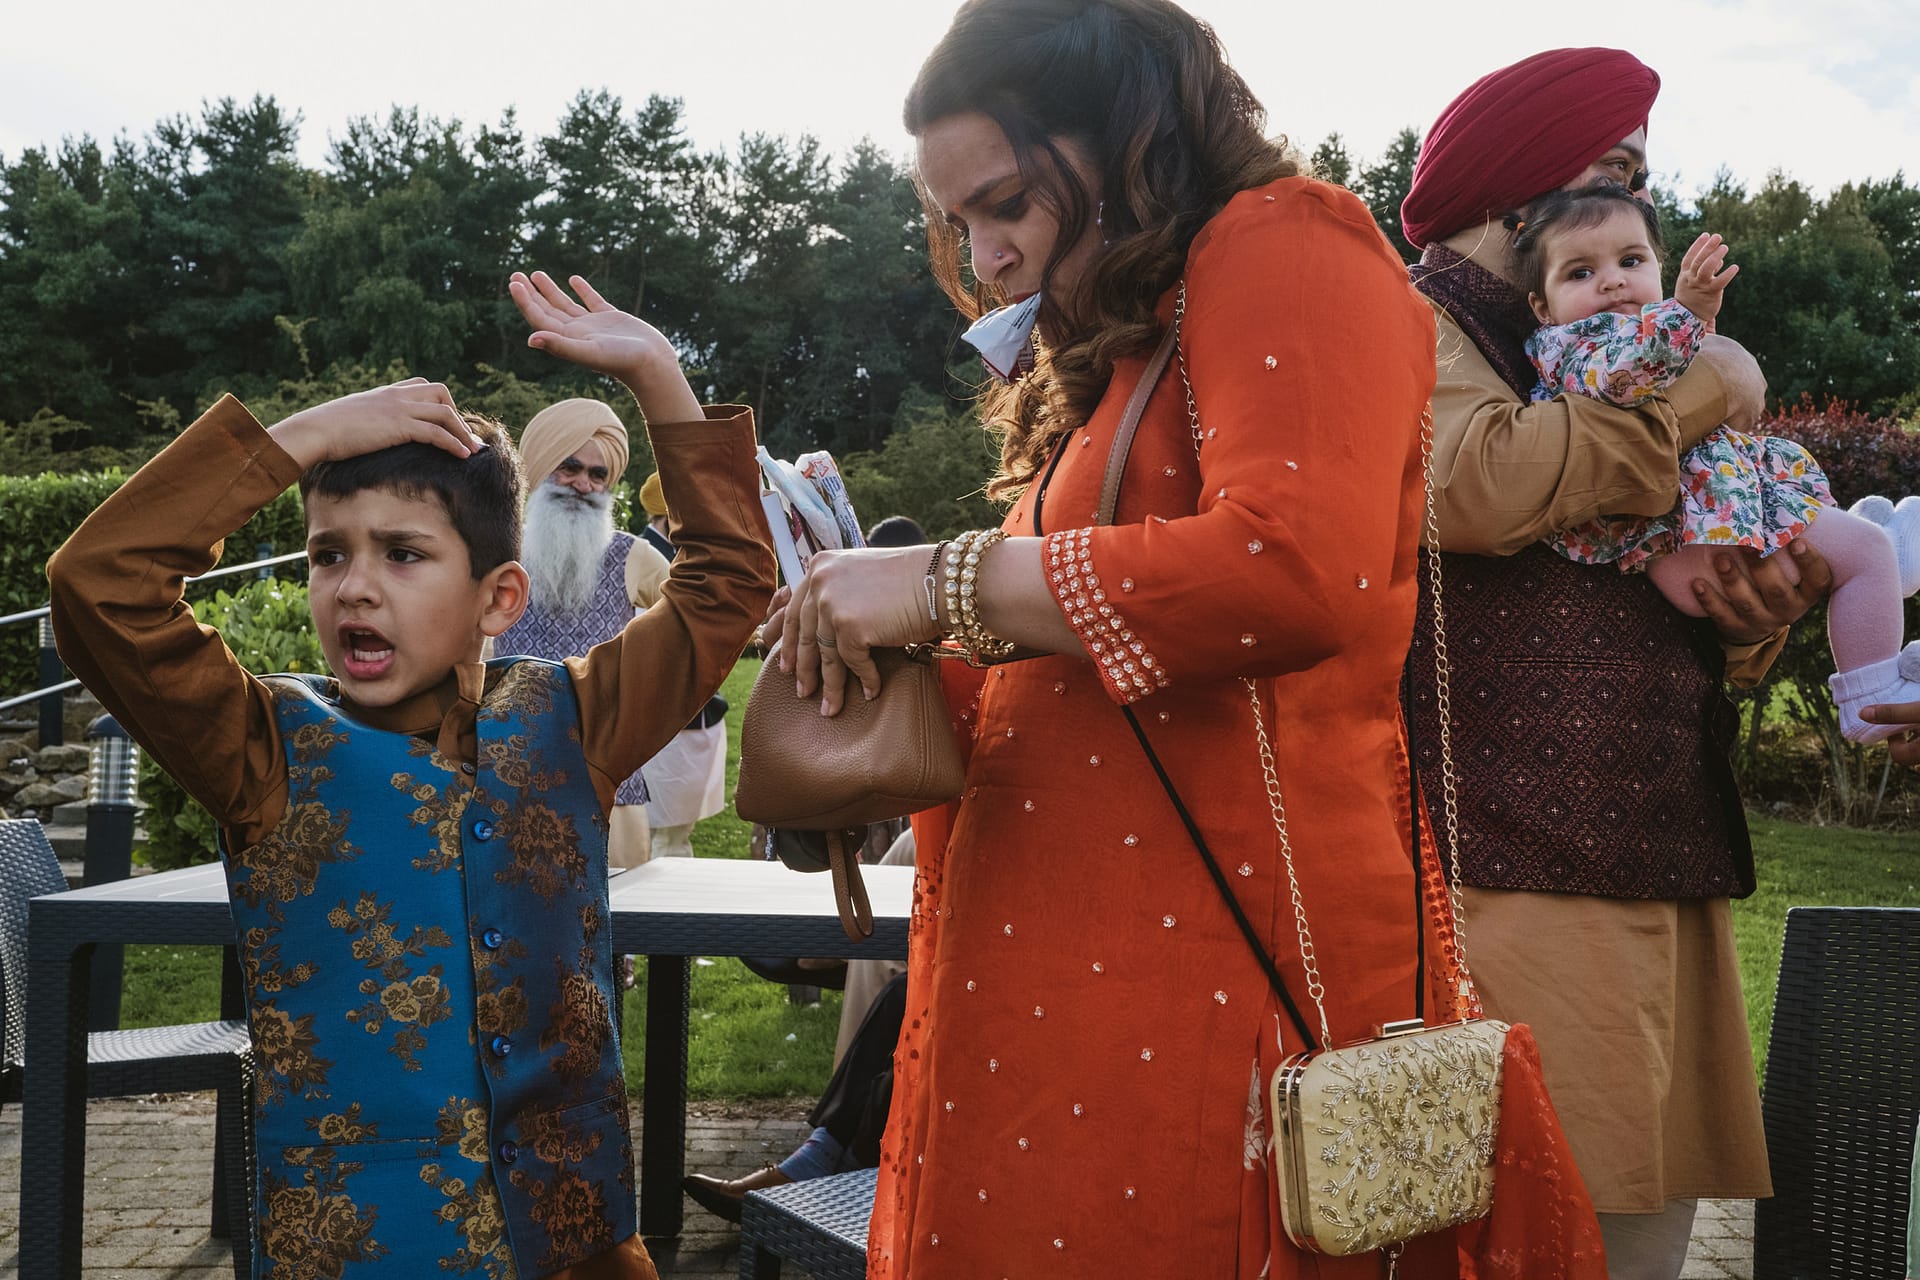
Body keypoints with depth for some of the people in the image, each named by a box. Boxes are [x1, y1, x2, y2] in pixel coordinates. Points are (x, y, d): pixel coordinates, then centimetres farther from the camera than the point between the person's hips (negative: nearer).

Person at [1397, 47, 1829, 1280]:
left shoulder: (1582, 355, 23)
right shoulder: (1425, 321, 0)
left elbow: (1670, 629, 25)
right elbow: (1481, 484, -23)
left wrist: (1756, 618, 1)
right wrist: (1692, 394, -7)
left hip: (1664, 854, 8)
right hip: (1523, 866, -8)